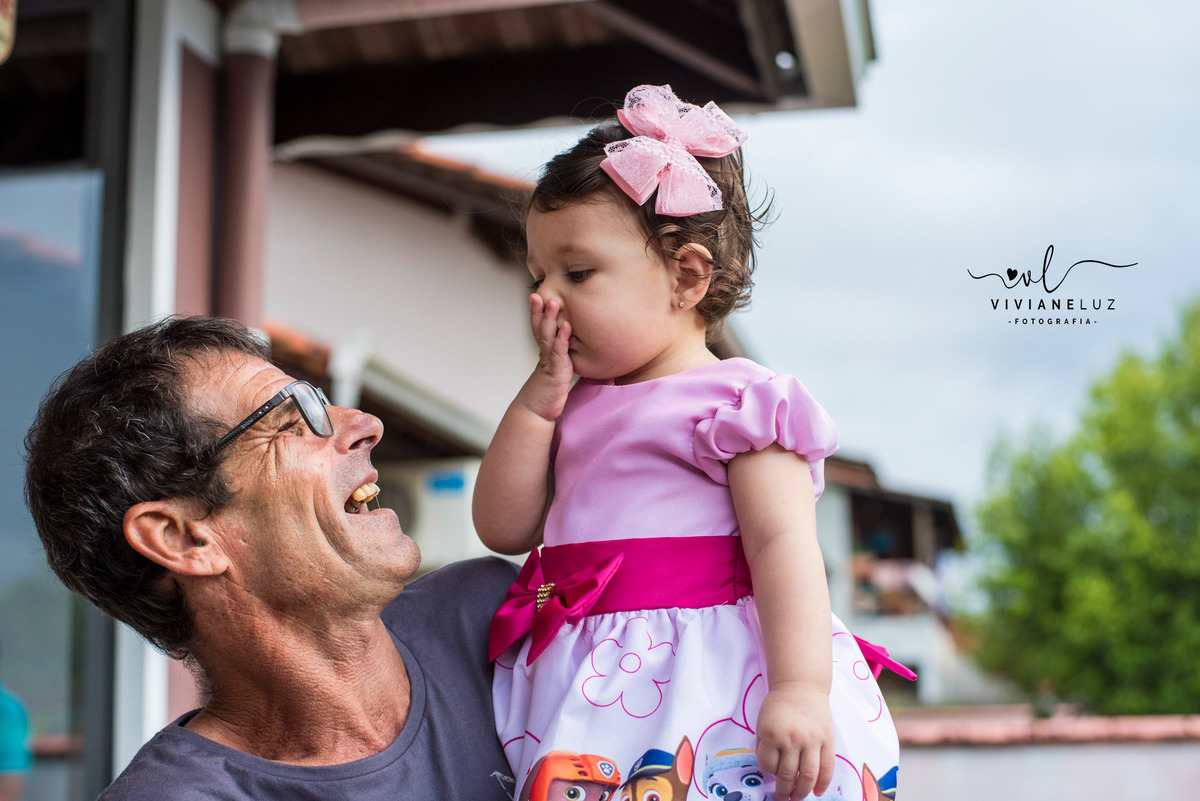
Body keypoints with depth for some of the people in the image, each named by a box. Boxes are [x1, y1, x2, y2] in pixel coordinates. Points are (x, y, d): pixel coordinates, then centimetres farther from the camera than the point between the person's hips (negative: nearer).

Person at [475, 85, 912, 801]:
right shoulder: (572, 411, 19)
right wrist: (541, 396, 6)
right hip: (591, 697, 6)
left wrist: (801, 690, -24)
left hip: (708, 683, -6)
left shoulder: (737, 399, -4)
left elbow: (784, 543, -13)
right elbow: (503, 528, 14)